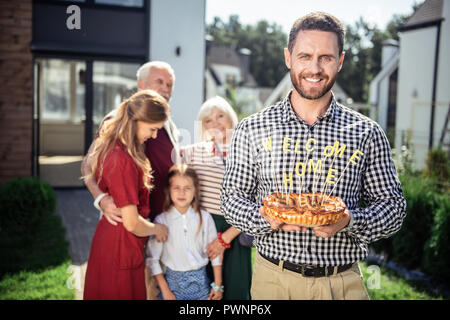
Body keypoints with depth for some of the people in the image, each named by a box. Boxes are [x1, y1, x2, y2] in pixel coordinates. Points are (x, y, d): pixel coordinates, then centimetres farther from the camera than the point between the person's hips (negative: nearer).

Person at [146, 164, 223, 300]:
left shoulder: (204, 218, -2)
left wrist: (217, 286, 4)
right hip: (173, 281, -1)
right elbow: (152, 257, -4)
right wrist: (165, 290, -5)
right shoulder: (162, 220, -6)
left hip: (200, 282, 1)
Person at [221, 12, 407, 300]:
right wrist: (266, 217, -18)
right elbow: (232, 198, 2)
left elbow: (393, 205, 1)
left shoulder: (367, 134, -2)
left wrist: (349, 222, -18)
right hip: (273, 279, 0)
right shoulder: (252, 130, -1)